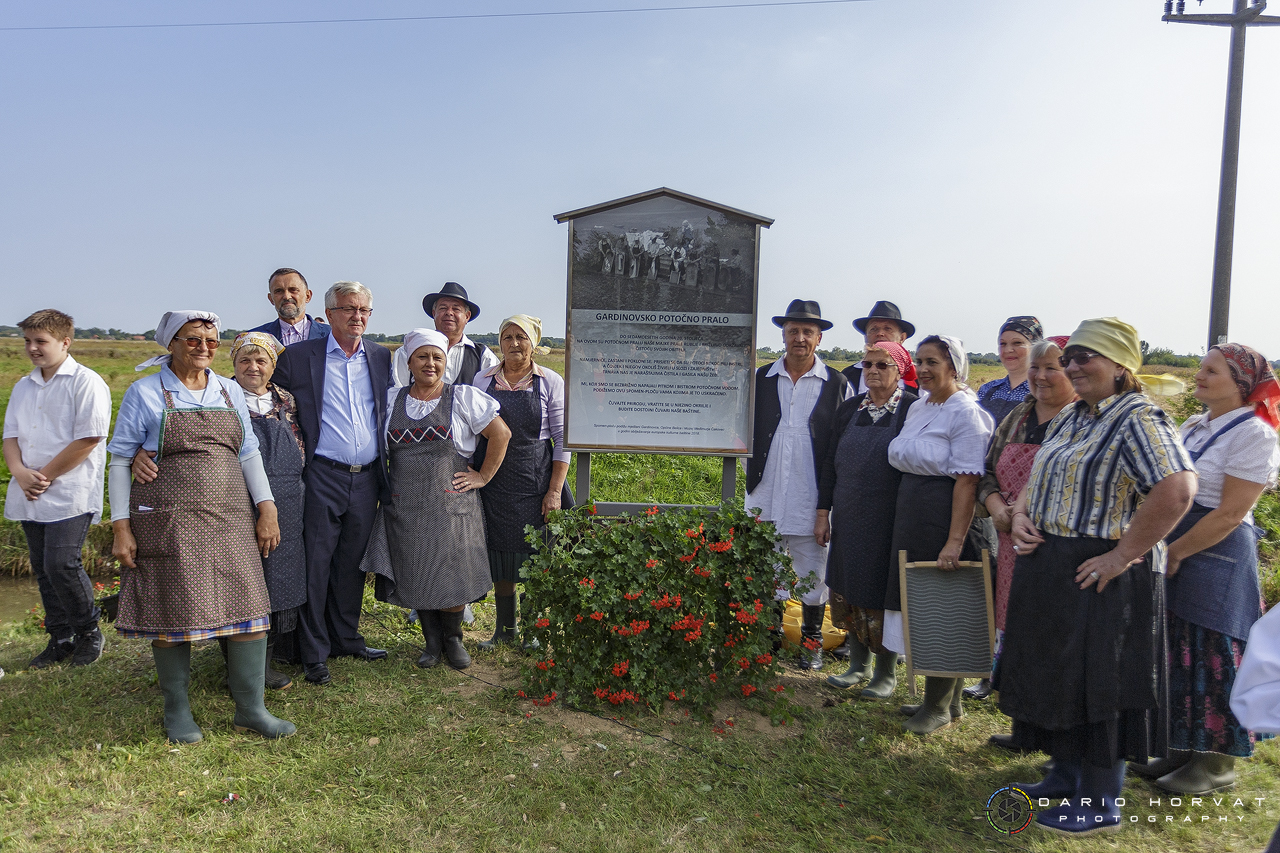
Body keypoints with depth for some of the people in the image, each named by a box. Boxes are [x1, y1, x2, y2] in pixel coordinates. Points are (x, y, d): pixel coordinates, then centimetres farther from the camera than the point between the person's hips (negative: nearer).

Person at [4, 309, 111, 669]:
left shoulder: (86, 383, -7)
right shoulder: (24, 387, 16)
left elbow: (87, 439, -14)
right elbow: (10, 435, 14)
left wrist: (45, 475, -13)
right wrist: (20, 472, -6)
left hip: (69, 494, -7)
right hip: (29, 496, 7)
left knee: (61, 565, -12)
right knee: (43, 569, 10)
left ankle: (89, 632, 7)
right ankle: (61, 639, 21)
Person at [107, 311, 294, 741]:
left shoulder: (230, 391, 12)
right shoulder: (145, 393, 1)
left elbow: (249, 454, 14)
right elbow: (120, 462, 1)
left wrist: (267, 508, 6)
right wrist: (121, 527, -5)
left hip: (230, 519, 3)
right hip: (167, 521, -3)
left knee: (248, 607, -1)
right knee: (172, 613, 2)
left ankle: (250, 709, 10)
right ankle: (177, 711, 20)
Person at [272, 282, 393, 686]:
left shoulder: (381, 357, 9)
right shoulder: (299, 357, -2)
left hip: (366, 479, 4)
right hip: (323, 477, -3)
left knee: (353, 563, 13)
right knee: (316, 565, 0)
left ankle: (346, 639, 27)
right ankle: (314, 653, 12)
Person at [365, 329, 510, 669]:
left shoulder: (464, 398, 0)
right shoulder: (391, 399, 9)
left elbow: (501, 434, 0)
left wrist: (483, 476, -2)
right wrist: (385, 482, 10)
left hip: (451, 504, -3)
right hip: (405, 507, 3)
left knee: (452, 574, -2)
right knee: (416, 577, 6)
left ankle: (453, 638, 22)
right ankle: (432, 641, 25)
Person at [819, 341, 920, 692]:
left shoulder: (913, 410, -8)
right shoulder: (849, 409, 7)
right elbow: (831, 462, 10)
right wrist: (823, 509, 7)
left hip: (888, 522, -5)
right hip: (848, 519, 5)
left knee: (883, 596, 5)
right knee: (849, 593, 14)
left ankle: (886, 673, 23)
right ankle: (858, 665, 31)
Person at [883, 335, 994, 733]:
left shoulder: (966, 413, -13)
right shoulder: (918, 407, 13)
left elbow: (967, 481, -19)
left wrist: (955, 541, -24)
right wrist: (904, 520, 14)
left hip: (944, 518, -9)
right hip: (911, 518, 9)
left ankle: (939, 707, 14)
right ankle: (946, 698, 27)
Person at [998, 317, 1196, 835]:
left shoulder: (1138, 420, -16)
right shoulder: (1070, 418, 12)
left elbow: (1178, 490, -30)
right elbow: (1038, 478, 21)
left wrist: (1123, 554, -26)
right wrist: (1021, 515, 1)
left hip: (1097, 576, -9)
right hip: (1047, 569, 9)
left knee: (1095, 687, 3)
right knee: (1056, 677, 18)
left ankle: (1100, 804, 19)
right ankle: (1065, 777, 36)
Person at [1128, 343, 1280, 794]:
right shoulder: (1194, 426, 11)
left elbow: (1230, 513, -18)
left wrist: (1176, 552, -14)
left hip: (1217, 557, -8)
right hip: (1175, 557, 8)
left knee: (1213, 656, 2)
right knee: (1178, 651, 13)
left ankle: (1218, 764, 16)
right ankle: (1181, 748, 27)